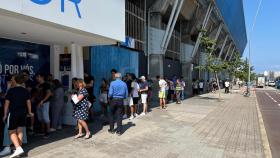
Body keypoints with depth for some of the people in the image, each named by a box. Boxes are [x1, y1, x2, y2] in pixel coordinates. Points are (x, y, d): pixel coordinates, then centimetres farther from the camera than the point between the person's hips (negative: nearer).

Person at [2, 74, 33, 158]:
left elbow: (7, 103, -6)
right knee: (20, 131, 15)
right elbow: (28, 102, 7)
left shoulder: (11, 90, -8)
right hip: (23, 113, 4)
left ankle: (18, 148, -13)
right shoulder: (26, 91, 2)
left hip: (13, 113, -4)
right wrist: (29, 112, 20)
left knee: (12, 132, 3)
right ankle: (19, 147, 20)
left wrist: (5, 115, 3)